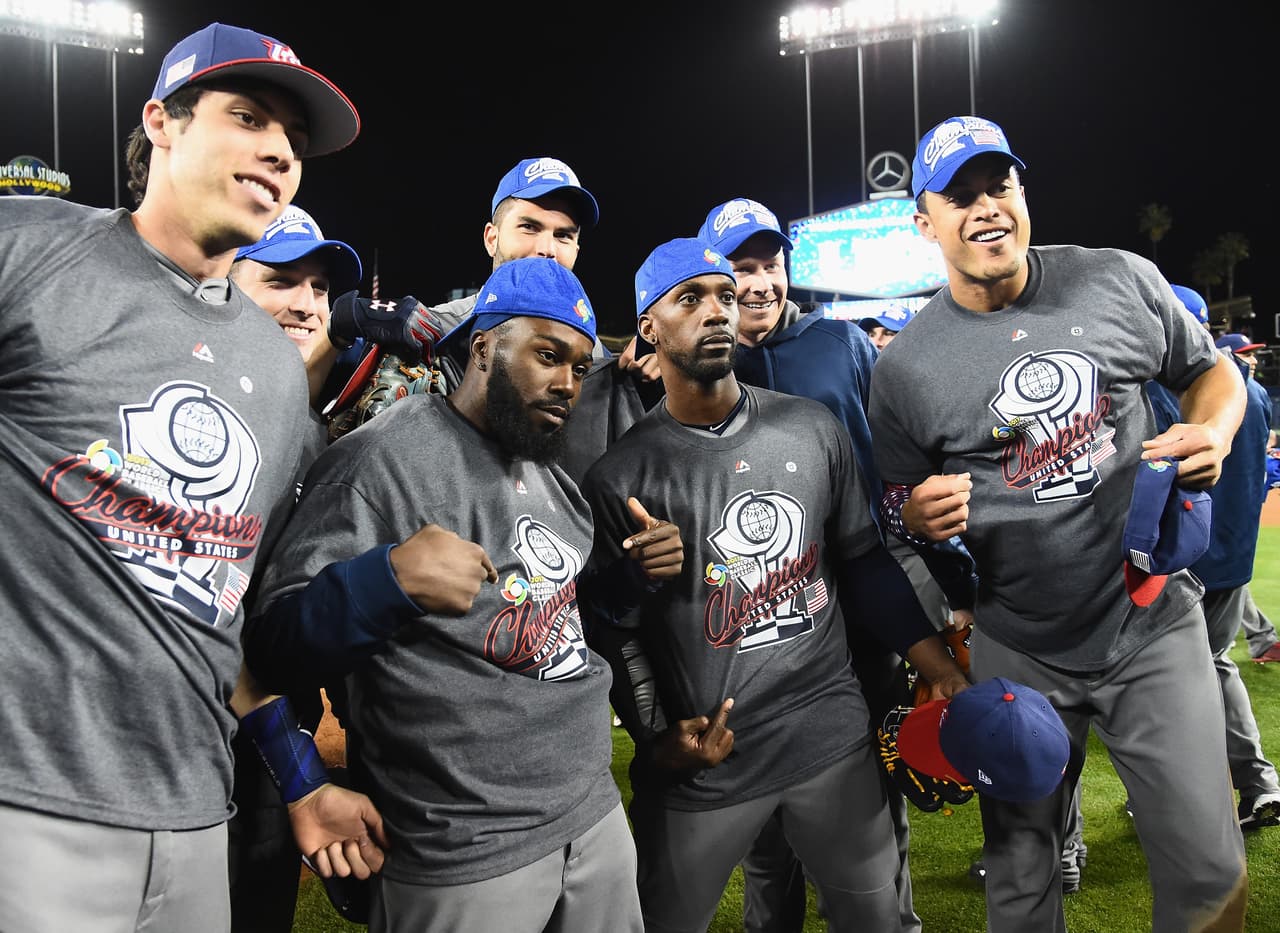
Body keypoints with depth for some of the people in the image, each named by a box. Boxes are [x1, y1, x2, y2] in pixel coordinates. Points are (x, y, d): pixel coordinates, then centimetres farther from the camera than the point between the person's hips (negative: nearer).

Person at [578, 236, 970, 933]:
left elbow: (866, 562, 8)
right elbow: (612, 632, -2)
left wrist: (945, 673, 4)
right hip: (703, 762, -2)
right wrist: (659, 739, -9)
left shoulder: (813, 428, 1)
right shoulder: (620, 476, -8)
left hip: (833, 736, 3)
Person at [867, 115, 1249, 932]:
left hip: (1152, 626, 1)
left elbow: (1211, 372, 10)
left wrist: (1215, 433, -11)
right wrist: (917, 513, -21)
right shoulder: (905, 368, -8)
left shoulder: (1121, 282, -5)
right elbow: (901, 507, 2)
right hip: (1017, 655, 0)